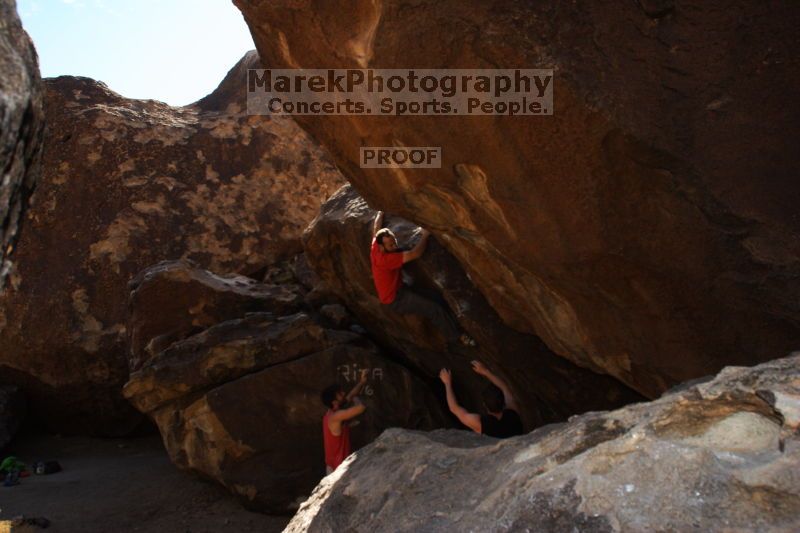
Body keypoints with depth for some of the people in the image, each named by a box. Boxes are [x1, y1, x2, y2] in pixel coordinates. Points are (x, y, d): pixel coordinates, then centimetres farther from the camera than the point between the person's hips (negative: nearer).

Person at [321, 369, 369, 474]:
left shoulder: (332, 414, 6)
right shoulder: (336, 416, -23)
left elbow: (350, 396, 17)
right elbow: (361, 407, -33)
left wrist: (362, 382, 10)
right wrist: (355, 398, -10)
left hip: (334, 465, 9)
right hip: (339, 467, -9)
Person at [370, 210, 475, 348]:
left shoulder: (375, 248, -7)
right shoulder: (386, 258, -32)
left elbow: (376, 228, 14)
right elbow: (415, 254, -33)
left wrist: (381, 212, 29)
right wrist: (425, 235, -20)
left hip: (398, 291, 10)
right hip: (396, 299, -10)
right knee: (435, 309, -14)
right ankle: (456, 337, 2)